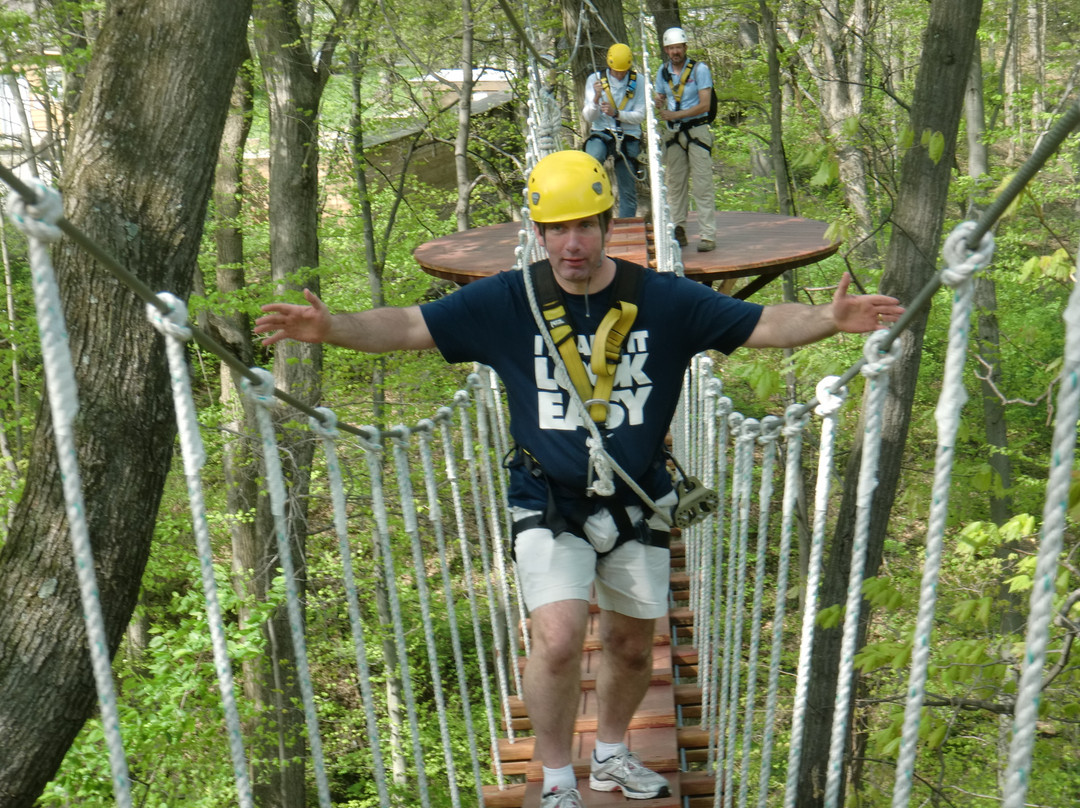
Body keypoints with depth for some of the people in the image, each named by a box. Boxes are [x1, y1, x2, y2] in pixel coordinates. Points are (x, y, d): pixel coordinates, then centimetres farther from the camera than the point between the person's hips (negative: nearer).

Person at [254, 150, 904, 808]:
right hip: (549, 506, -2)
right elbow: (409, 326, -12)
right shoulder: (506, 302, -9)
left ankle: (611, 755, 44)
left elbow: (764, 324, -11)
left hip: (638, 505, 2)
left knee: (632, 647, 16)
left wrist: (828, 319, -30)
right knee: (558, 640, -18)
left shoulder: (664, 300, -8)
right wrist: (331, 327, -28)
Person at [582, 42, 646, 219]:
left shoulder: (638, 82, 3)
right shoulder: (595, 79, 3)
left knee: (628, 190, 1)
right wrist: (596, 98, -20)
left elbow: (640, 115, -2)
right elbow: (588, 117, 0)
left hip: (628, 137, 1)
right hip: (601, 134, -1)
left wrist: (616, 113, -19)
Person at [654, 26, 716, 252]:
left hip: (697, 130, -5)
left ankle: (707, 235, -9)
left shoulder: (699, 69, -6)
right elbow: (659, 100, 16)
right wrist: (659, 105, -8)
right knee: (674, 183, 6)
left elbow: (704, 105, -12)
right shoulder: (663, 71, 9)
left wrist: (675, 115, -18)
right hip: (673, 132, 5)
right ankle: (677, 231, 13)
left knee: (702, 184, -8)